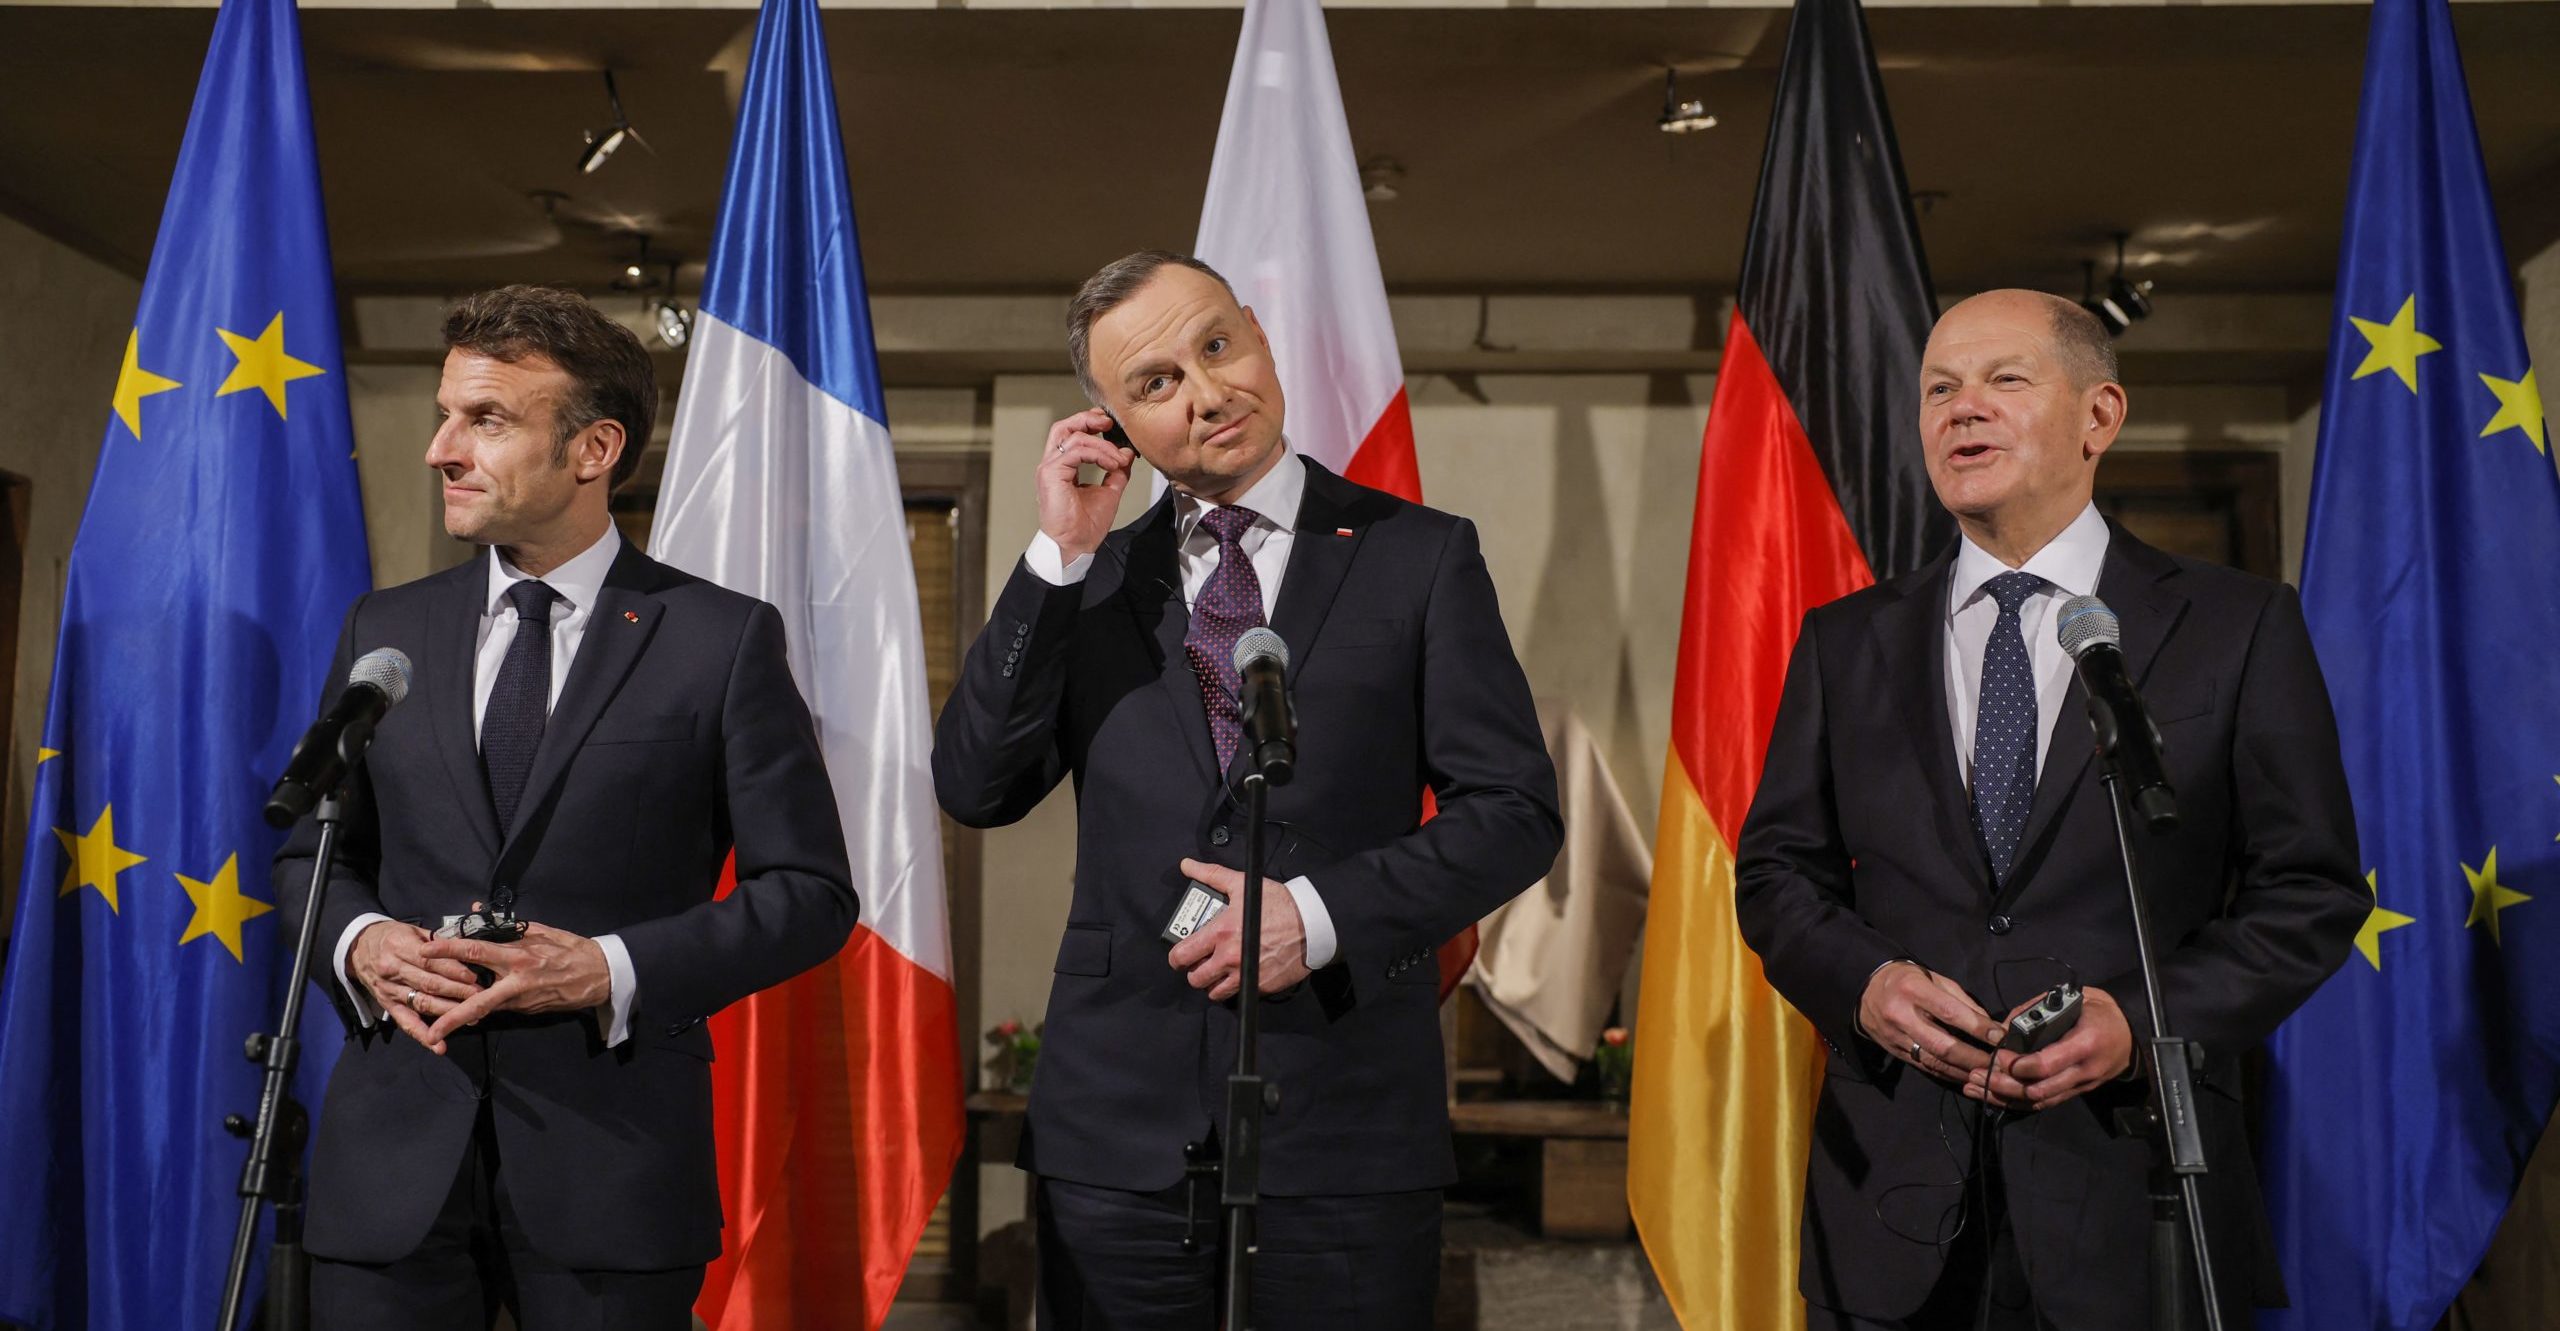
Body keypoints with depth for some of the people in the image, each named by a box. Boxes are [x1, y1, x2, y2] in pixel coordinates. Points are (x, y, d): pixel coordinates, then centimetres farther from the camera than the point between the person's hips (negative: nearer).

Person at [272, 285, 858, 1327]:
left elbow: (811, 890, -4)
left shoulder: (724, 638, -3)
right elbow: (310, 851, 17)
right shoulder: (384, 630, 10)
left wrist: (615, 971, -15)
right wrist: (358, 941, -5)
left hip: (612, 1163, -3)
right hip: (394, 1153, 3)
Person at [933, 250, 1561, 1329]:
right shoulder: (1089, 581, 9)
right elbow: (976, 788, 0)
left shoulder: (1421, 556, 2)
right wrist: (1060, 557, -6)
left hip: (1346, 1130, -1)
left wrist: (1321, 914, -13)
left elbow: (1517, 810, -1)